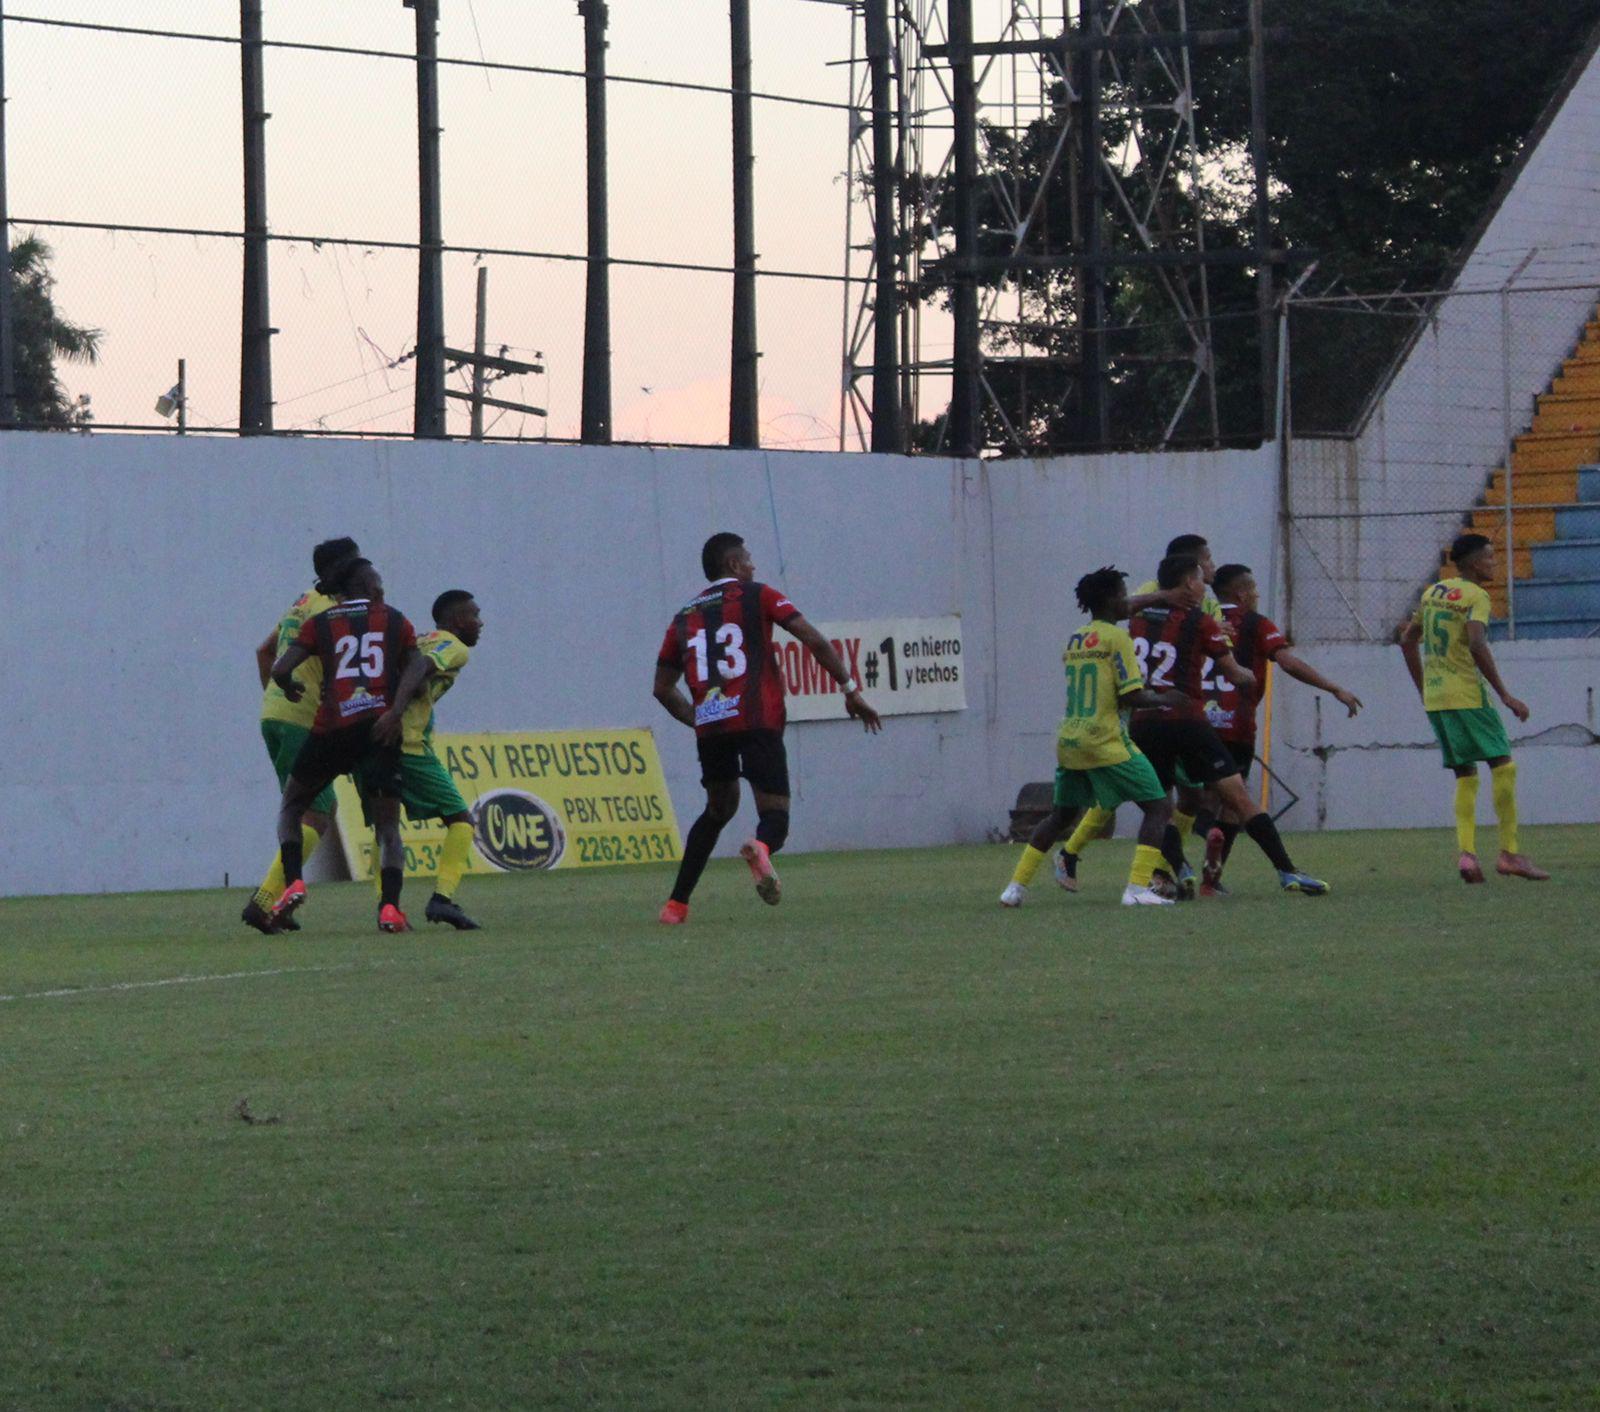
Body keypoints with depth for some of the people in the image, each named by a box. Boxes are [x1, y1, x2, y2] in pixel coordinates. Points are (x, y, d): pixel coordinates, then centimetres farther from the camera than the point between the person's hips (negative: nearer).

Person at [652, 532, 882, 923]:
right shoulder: (757, 596, 8)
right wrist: (850, 690, 4)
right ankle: (762, 848, -40)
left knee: (718, 809, 24)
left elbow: (663, 688, 20)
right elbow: (814, 641, -1)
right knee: (775, 814, -2)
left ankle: (677, 904, 19)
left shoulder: (684, 617, 20)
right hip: (757, 723, -4)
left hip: (710, 727, 4)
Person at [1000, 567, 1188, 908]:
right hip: (1107, 743, -7)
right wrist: (1164, 700, 4)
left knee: (1061, 815, 23)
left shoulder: (1074, 640, 15)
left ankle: (1016, 887, 21)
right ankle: (1137, 888, -13)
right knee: (1158, 807, -1)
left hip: (1069, 742, 7)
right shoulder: (1116, 638, -8)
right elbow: (1132, 696, -13)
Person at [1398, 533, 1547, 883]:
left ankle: (1466, 852, -6)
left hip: (1435, 697, 8)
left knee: (1466, 776, 10)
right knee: (1503, 765, -3)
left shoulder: (1433, 592, 16)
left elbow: (1408, 640, 22)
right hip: (1468, 695, -8)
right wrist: (1504, 696, -19)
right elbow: (1477, 646, -22)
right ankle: (1509, 852, -8)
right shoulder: (1475, 596, -9)